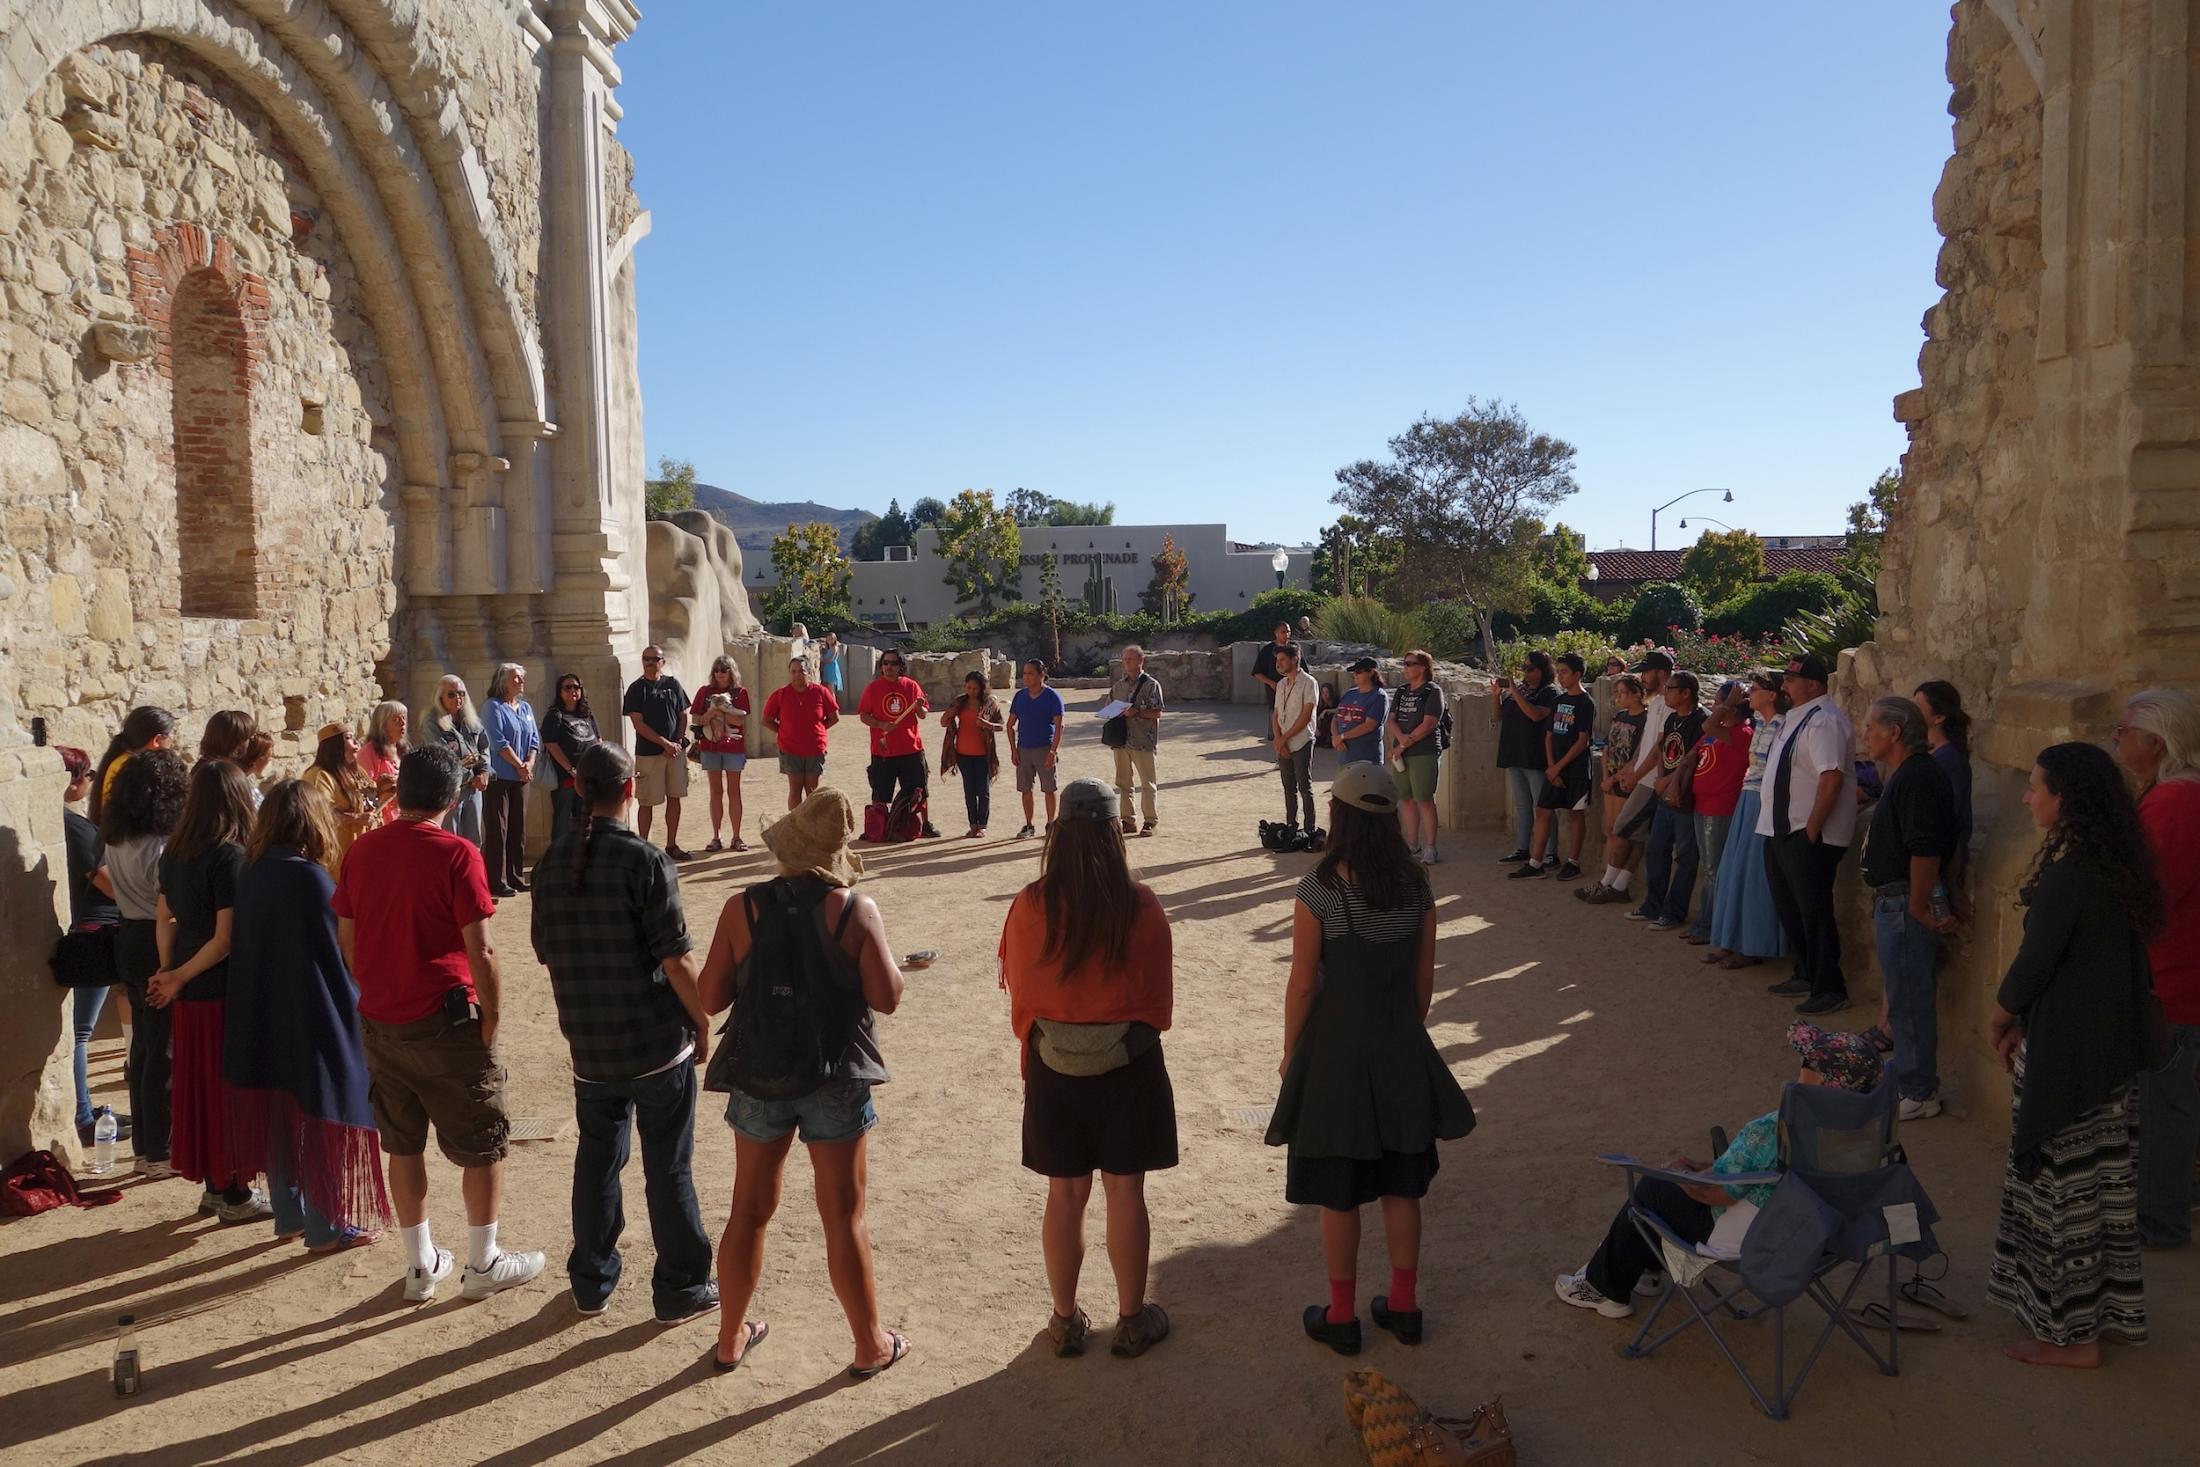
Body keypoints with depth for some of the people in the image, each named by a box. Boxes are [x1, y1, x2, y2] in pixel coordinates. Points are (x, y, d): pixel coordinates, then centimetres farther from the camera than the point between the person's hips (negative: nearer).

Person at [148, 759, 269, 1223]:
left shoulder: (174, 853, 6)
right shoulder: (231, 856, -17)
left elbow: (165, 919, 10)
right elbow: (227, 936, -18)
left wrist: (168, 972, 10)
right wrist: (179, 978, -7)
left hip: (189, 992, 7)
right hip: (224, 991, -7)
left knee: (196, 1085, 15)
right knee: (230, 1088, 3)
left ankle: (213, 1185, 26)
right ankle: (234, 1193, 13)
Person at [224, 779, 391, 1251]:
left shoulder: (251, 872, 0)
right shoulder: (309, 877, -21)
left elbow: (242, 943, 7)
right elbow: (343, 948, -16)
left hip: (263, 1017, 7)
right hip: (314, 1019, -7)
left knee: (279, 1116, 17)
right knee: (319, 1118, 5)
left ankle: (289, 1216, 30)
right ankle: (327, 1228, 13)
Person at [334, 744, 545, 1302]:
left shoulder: (361, 850, 2)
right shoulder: (457, 855, -15)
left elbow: (346, 938, 9)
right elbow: (479, 951, -16)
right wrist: (491, 1017, -5)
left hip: (380, 1021, 6)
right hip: (446, 1022, -6)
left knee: (404, 1145, 16)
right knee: (484, 1145, 10)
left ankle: (421, 1265, 27)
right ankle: (483, 1264, 19)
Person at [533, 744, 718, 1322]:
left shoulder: (552, 861, 1)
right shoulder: (645, 860, -17)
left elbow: (545, 950, 9)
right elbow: (675, 957, -17)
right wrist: (703, 1022, -4)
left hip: (590, 1045, 5)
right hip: (657, 1040, -5)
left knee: (596, 1159, 18)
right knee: (667, 1167, 7)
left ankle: (592, 1283, 30)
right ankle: (681, 1289, 17)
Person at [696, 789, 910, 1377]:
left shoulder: (741, 909, -8)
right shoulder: (856, 909, -14)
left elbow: (711, 998, -4)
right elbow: (886, 997, -13)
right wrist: (882, 953, 5)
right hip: (836, 1079, -2)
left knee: (749, 1211, 18)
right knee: (844, 1218, 10)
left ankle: (731, 1337, 33)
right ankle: (871, 1344, 24)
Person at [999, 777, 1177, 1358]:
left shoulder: (1030, 906, -13)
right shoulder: (1141, 906, -14)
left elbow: (1019, 992, -2)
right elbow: (1159, 995, -3)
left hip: (1054, 1067, 1)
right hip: (1130, 1065, -1)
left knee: (1065, 1193, 13)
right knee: (1125, 1190, 11)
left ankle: (1066, 1321, 26)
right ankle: (1132, 1319, 24)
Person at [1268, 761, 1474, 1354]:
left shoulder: (1319, 887, -18)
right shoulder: (1416, 885, -5)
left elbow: (1303, 984, -13)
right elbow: (1424, 978, 4)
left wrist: (1290, 1052, 0)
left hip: (1336, 1049, -4)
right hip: (1400, 1049, 4)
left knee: (1338, 1196, 10)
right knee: (1401, 1187, 18)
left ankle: (1341, 1317, 23)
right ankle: (1404, 1306, 30)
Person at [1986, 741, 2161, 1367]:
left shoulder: (2066, 875, -23)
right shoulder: (2116, 867, 5)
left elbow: (2034, 963, -18)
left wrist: (1999, 1019, 1)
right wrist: (2024, 1021, 13)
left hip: (2065, 1056, -9)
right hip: (2112, 1050, 9)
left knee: (2063, 1186, 3)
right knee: (2103, 1183, 18)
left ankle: (2070, 1334, 15)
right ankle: (2108, 1311, 31)